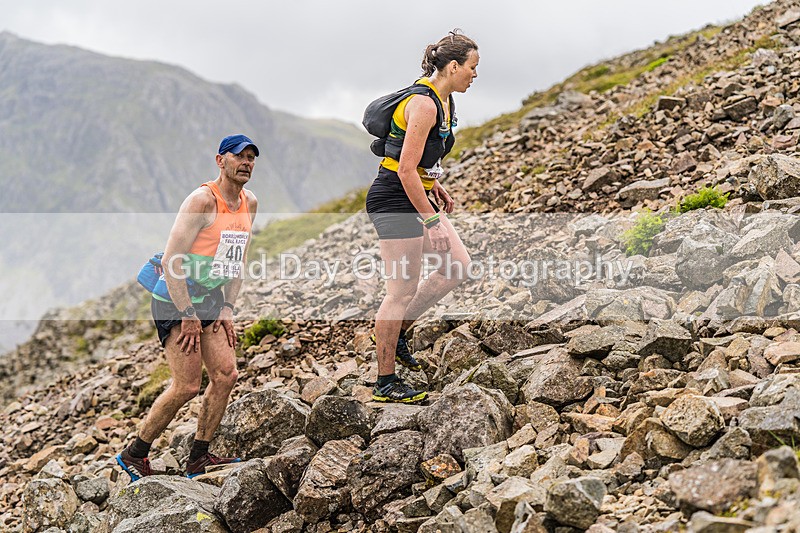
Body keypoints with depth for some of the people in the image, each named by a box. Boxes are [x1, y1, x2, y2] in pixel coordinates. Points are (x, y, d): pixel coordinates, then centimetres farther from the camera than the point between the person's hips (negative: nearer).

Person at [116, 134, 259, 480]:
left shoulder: (250, 203, 7)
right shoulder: (202, 200, -18)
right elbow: (171, 260, -21)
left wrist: (227, 308, 6)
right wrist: (188, 316, -20)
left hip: (211, 299, 8)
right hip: (176, 300, -8)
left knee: (226, 374, -2)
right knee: (187, 386, -8)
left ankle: (198, 458, 10)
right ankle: (133, 455, 9)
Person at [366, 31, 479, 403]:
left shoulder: (441, 100, 10)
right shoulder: (424, 105, -21)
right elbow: (406, 171, -24)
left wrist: (435, 186, 21)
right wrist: (432, 221, -23)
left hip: (414, 198, 10)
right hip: (394, 202, -10)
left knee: (459, 265, 10)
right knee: (403, 291, -4)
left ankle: (396, 331, 20)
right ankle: (385, 383, 8)